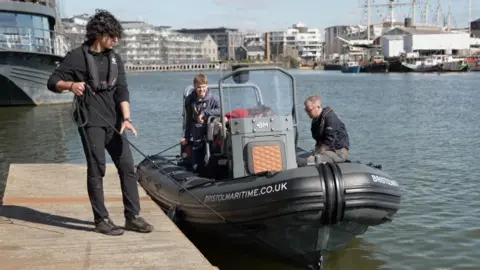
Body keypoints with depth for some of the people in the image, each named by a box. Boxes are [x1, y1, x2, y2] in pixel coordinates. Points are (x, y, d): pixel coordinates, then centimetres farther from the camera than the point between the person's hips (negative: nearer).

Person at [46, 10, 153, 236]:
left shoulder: (115, 58, 11)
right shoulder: (77, 56, -3)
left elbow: (122, 90, 2)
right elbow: (53, 82, -3)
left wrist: (126, 118, -11)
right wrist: (70, 85, -25)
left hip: (113, 121, 5)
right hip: (91, 121, -5)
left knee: (127, 166, 2)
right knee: (97, 169, -4)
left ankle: (132, 217, 10)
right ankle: (101, 220, 6)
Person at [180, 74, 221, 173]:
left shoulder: (213, 98, -6)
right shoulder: (189, 100, 7)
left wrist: (205, 113, -24)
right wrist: (186, 137, 18)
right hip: (196, 138, 4)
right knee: (197, 168, 5)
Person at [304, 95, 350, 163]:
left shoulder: (330, 117, -16)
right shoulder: (316, 120, 13)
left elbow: (329, 142, -21)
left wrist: (316, 154, -19)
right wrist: (316, 152, -1)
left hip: (338, 152, -9)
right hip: (329, 150, 9)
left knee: (311, 160, -32)